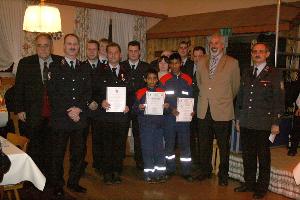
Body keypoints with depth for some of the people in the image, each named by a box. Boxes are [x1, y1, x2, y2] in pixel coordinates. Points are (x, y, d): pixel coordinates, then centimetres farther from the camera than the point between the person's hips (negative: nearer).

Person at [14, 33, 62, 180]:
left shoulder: (61, 62, 0)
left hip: (55, 113, 1)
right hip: (33, 114, 0)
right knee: (34, 146, 10)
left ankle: (49, 177, 27)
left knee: (50, 147, 11)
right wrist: (19, 109, -3)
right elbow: (18, 88, 2)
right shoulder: (25, 63, 1)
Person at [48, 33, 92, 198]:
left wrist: (78, 108, -9)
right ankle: (57, 186, 17)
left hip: (80, 118, 3)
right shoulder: (55, 67, 3)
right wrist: (68, 110, -13)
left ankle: (73, 182, 24)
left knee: (78, 152, 8)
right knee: (58, 153, 5)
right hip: (60, 118, -3)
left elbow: (88, 92, 7)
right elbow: (52, 93, -6)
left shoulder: (84, 69, 14)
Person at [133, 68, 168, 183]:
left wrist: (167, 107, -9)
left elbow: (166, 106, 13)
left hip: (159, 125, 2)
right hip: (145, 125, -2)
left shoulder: (162, 92, 11)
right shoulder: (140, 93, 4)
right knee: (147, 149, 1)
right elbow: (135, 108, 2)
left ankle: (161, 173, 13)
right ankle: (149, 174, 10)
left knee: (160, 149, 4)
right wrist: (139, 108, -18)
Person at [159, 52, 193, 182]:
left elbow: (191, 97, 11)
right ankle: (170, 169, 20)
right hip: (169, 117, -1)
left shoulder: (187, 79, 9)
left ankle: (186, 171, 10)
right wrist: (171, 109, -14)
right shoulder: (164, 79, 4)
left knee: (185, 144, 2)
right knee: (169, 143, 7)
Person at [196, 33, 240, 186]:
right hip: (204, 110, 4)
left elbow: (235, 87, 6)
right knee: (204, 144, 13)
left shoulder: (232, 63, -3)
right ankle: (205, 171, 29)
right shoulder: (201, 62, 9)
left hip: (222, 111, -3)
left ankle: (223, 175, 22)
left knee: (223, 145, 7)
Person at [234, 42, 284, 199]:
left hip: (264, 125, -4)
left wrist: (276, 123, -8)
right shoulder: (246, 74, 12)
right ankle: (249, 183, 29)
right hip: (246, 123, 5)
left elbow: (279, 101, -5)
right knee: (247, 155, 13)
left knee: (263, 157, 7)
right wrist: (238, 118, 13)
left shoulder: (274, 75, -3)